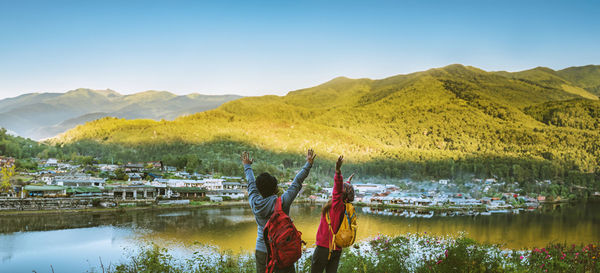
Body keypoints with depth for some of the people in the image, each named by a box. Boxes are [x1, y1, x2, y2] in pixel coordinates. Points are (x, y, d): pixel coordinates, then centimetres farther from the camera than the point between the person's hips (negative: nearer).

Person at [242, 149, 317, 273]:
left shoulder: (255, 203, -5)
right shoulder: (281, 203, -15)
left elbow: (251, 184, 12)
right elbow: (297, 183, -6)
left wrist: (247, 166, 30)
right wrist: (308, 164, 4)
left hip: (261, 251, 4)